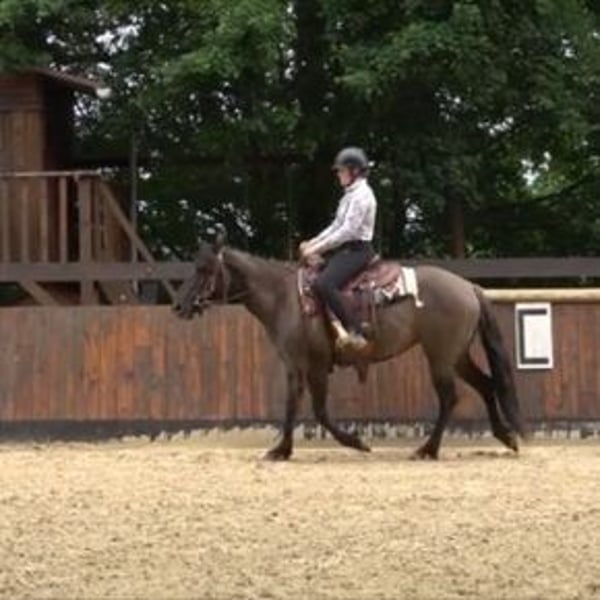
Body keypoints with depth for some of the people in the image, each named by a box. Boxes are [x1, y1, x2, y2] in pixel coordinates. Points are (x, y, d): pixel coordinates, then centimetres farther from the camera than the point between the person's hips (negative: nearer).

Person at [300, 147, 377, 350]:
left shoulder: (362, 195, -14)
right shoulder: (350, 195, 17)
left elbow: (347, 231, -20)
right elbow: (336, 226, 21)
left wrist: (318, 248, -19)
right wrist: (312, 242, 10)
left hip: (357, 250, -11)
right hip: (345, 249, 11)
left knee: (322, 285, -31)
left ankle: (354, 331, -30)